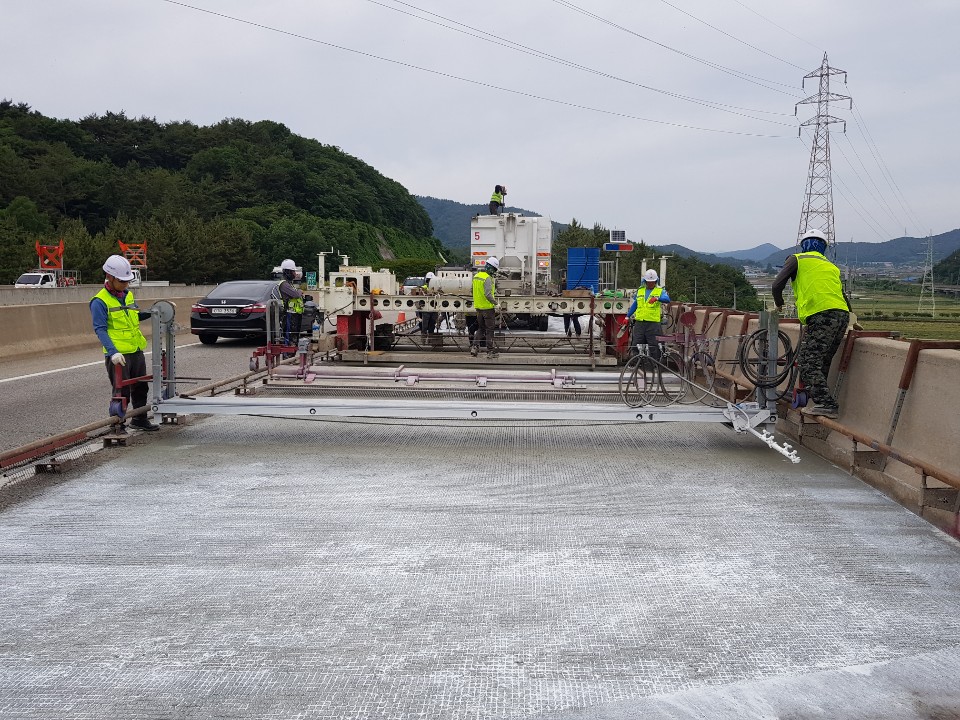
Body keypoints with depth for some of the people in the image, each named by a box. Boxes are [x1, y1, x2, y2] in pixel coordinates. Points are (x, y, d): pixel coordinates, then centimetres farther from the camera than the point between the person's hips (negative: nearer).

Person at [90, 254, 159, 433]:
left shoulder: (128, 294, 10)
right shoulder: (100, 301, -13)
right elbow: (100, 330, -19)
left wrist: (151, 313, 4)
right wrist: (113, 352, -29)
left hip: (136, 350, 8)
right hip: (118, 354, -8)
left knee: (141, 387, 18)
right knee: (121, 391, -4)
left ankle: (140, 419, 33)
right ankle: (118, 424, 8)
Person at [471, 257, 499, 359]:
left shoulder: (476, 276, 8)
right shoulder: (488, 278, -18)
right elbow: (488, 294, -24)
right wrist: (495, 302, -12)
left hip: (478, 307, 7)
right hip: (488, 307, -7)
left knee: (481, 328, 18)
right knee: (489, 330, 1)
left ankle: (474, 346, 6)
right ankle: (491, 352, 5)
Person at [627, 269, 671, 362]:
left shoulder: (660, 290, 4)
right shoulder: (640, 290, 16)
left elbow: (667, 299, -17)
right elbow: (634, 304, 26)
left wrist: (657, 298, -36)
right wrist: (628, 316, 22)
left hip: (653, 323, -3)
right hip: (639, 323, 4)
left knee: (654, 347, -1)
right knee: (636, 345, 5)